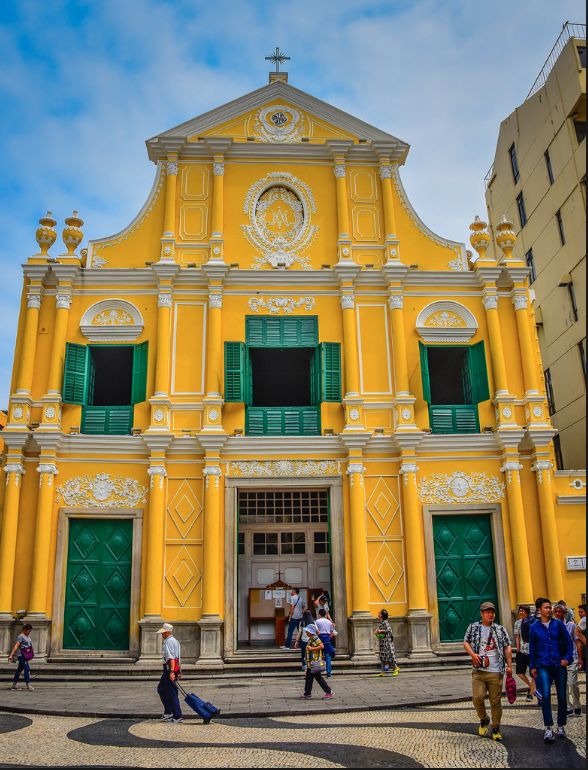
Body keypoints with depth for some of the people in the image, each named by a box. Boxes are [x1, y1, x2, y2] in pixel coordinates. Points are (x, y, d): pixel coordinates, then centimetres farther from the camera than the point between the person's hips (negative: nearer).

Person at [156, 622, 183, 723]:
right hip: (173, 668, 10)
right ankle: (168, 712, 20)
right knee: (161, 689, 19)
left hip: (169, 669, -10)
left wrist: (172, 672, -28)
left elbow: (172, 658, -23)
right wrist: (179, 671, 23)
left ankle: (178, 717, -3)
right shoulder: (175, 641, 18)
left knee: (172, 693, -5)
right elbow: (177, 657, 21)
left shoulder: (169, 641, -14)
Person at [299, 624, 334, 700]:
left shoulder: (315, 638, -15)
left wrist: (311, 648, -23)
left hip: (315, 662, -10)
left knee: (318, 677, -4)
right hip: (310, 662, 10)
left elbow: (322, 646, -25)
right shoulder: (311, 639, 15)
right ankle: (307, 693, 17)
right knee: (308, 678, 11)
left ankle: (329, 691, 3)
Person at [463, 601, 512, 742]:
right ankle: (484, 720, 17)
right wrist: (472, 654, -8)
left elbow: (507, 647, 9)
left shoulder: (500, 630, 9)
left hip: (495, 672, 0)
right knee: (478, 697, -11)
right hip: (478, 671, 0)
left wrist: (509, 665, 1)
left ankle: (495, 729, 17)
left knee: (496, 701, 2)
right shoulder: (473, 627, 8)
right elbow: (466, 642, 10)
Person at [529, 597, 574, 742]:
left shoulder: (558, 624, 3)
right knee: (545, 696, -12)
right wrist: (533, 666, 8)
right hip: (543, 667, -1)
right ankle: (548, 728, -5)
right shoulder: (534, 627, 4)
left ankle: (561, 726, 23)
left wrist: (567, 658, -5)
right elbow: (532, 648, 9)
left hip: (559, 666, 1)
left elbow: (568, 641, 6)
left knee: (562, 697, 7)